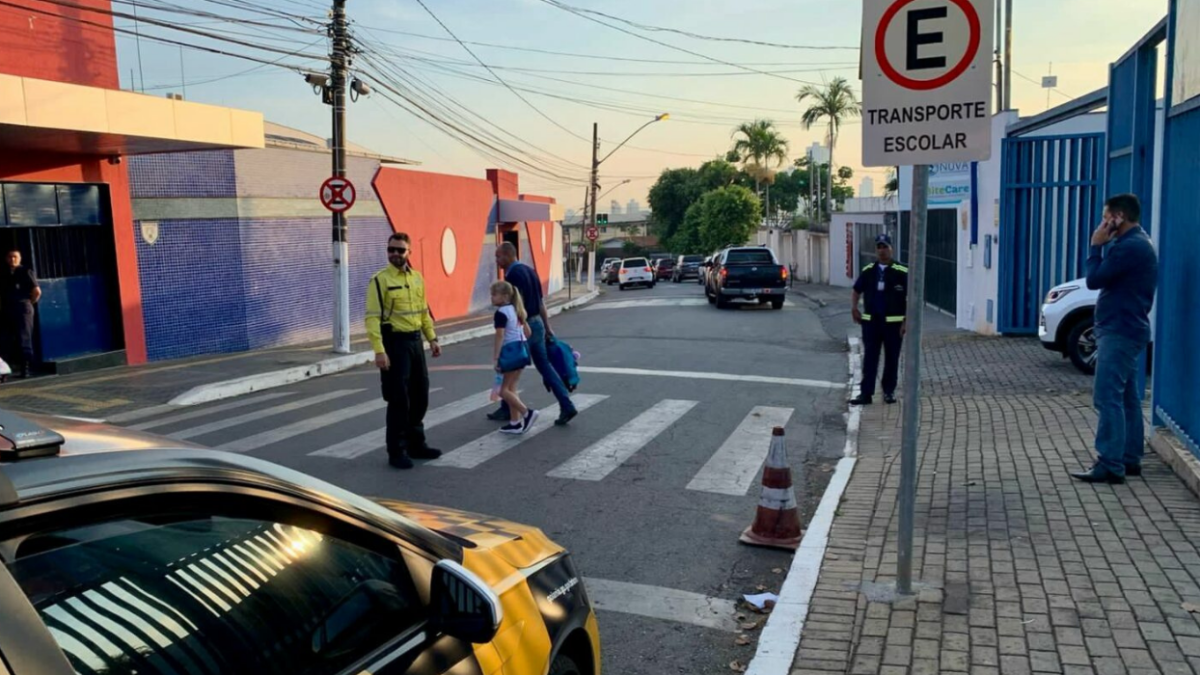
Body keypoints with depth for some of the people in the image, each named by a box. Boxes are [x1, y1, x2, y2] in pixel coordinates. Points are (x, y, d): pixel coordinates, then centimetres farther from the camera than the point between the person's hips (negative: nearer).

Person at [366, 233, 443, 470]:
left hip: (415, 341, 7)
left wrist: (432, 339, 11)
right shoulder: (380, 280, -10)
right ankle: (396, 451, 8)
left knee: (420, 396, 13)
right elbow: (373, 318, -16)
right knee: (399, 399, -3)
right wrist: (379, 350, -23)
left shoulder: (417, 278, 9)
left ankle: (416, 444, 28)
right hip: (395, 342, -7)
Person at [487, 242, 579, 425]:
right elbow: (541, 301, 16)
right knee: (544, 366, 8)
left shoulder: (513, 274, -15)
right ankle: (567, 406, 1)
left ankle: (507, 410, 19)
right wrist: (547, 327, 18)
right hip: (537, 324, 9)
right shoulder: (529, 270, 13)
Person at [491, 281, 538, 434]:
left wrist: (496, 358, -18)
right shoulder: (516, 310, 13)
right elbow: (528, 331, 16)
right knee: (511, 388, 13)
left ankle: (527, 413, -9)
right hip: (521, 350, 9)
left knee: (504, 390, -1)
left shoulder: (500, 313, -13)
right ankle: (515, 422, 14)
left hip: (510, 352, -9)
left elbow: (500, 337, -19)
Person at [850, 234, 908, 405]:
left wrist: (907, 321, -10)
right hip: (871, 321, 3)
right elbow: (856, 291, 19)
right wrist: (854, 308, 3)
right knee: (869, 359, 2)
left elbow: (910, 297, -5)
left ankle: (889, 391, 20)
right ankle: (866, 393, 4)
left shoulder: (902, 272, -5)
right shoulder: (868, 271, 6)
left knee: (892, 359, 8)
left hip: (893, 322, -2)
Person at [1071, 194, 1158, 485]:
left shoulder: (1129, 246, -18)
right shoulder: (1136, 243, 17)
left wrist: (1096, 245, -9)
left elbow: (1094, 279, -16)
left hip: (1119, 332, -11)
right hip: (1125, 330, 11)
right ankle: (1130, 460, 19)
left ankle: (1110, 466, -12)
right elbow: (1107, 276, 20)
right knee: (1126, 397, 13)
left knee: (1107, 397, -12)